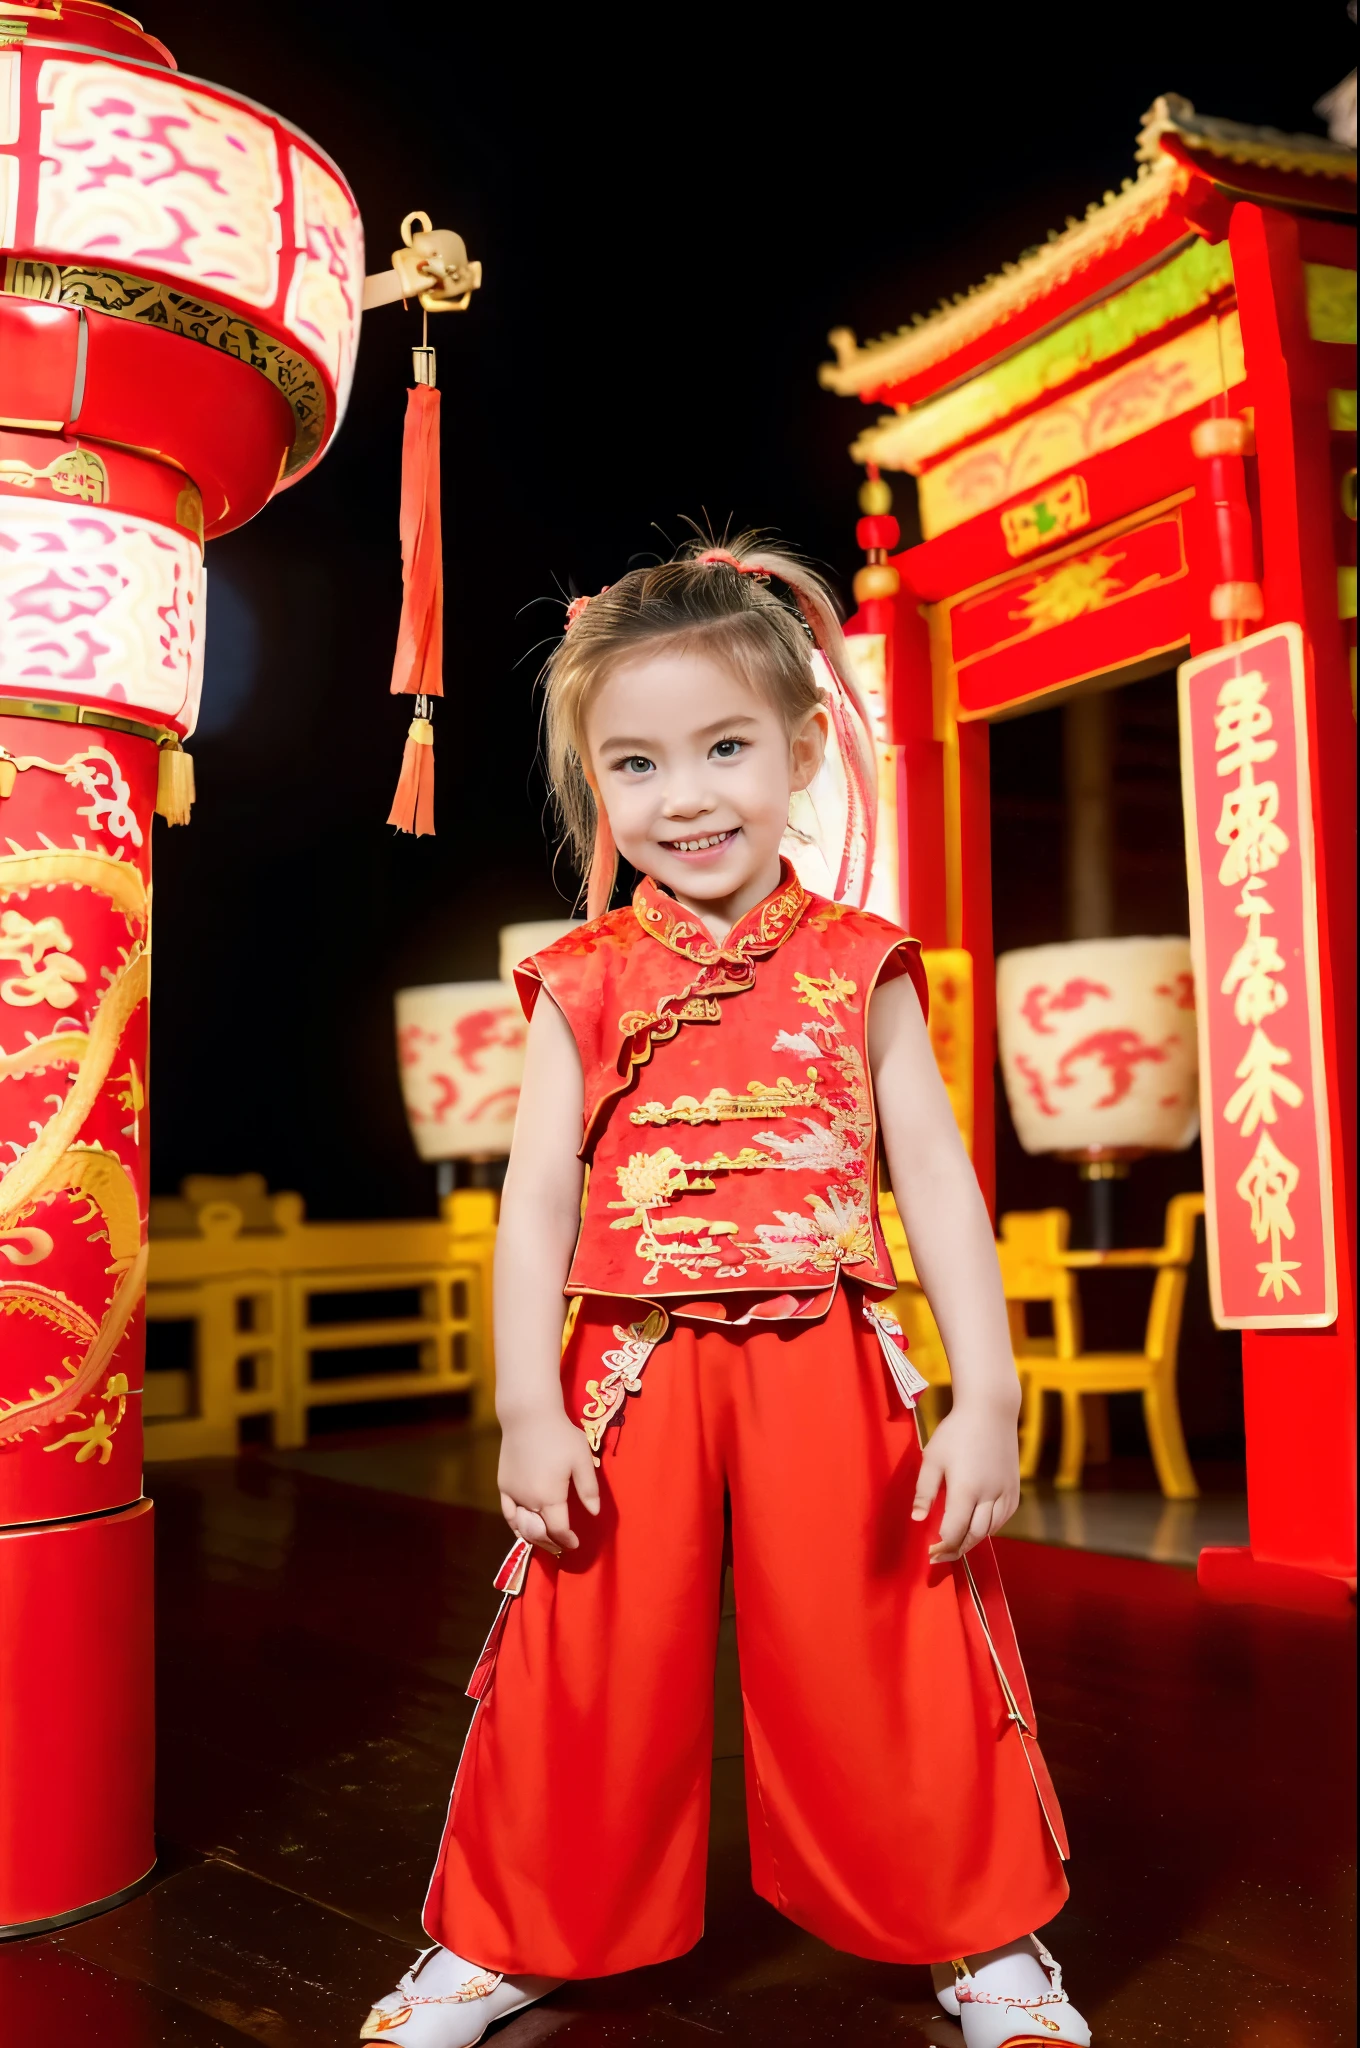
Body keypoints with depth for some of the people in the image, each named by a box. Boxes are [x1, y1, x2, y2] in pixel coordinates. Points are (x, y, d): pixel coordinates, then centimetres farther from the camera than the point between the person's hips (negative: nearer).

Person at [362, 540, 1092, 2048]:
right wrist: (528, 1408, -7)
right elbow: (537, 1197, 0)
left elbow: (937, 1184, 0)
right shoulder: (581, 984, 2)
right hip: (628, 1374, 1)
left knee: (882, 1663, 9)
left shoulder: (859, 969, 1)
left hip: (823, 1371, 0)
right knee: (585, 1673, 10)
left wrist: (985, 1397, -6)